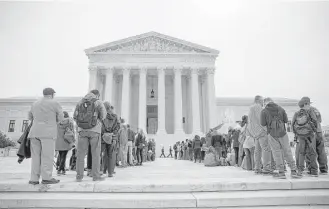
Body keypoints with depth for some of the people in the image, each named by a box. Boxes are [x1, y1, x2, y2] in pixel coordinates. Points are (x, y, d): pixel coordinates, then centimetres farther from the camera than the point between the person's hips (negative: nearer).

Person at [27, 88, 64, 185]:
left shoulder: (35, 104, 19)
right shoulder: (54, 103, 2)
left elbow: (30, 117, 30)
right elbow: (60, 117, 3)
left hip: (35, 132, 6)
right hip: (48, 132, -5)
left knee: (36, 155, 6)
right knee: (47, 155, -5)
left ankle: (34, 179, 5)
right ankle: (46, 177, -8)